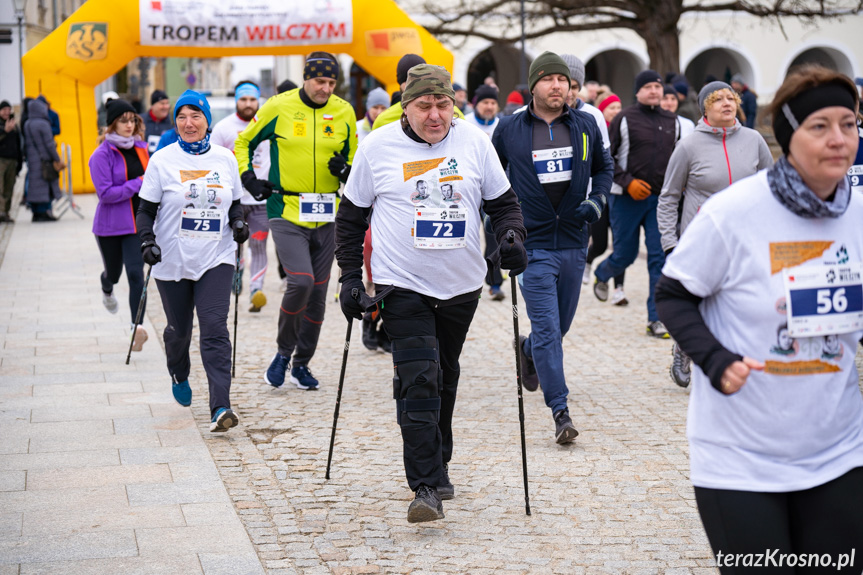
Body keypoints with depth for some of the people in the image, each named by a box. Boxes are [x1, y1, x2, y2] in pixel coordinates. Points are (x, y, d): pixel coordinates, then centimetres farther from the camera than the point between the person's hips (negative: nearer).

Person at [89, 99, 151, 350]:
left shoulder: (140, 148, 4)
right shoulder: (102, 155, -14)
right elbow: (105, 193, -20)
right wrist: (138, 184, -21)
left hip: (137, 223, 2)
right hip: (110, 225, -2)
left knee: (135, 273, -11)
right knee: (114, 271, 17)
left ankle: (138, 326, -15)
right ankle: (107, 289, 54)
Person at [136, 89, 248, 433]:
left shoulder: (225, 159, 5)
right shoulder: (162, 161, -2)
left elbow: (235, 203, 16)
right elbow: (146, 209, 1)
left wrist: (239, 222, -4)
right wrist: (147, 240, -15)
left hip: (216, 259, 0)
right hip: (173, 260, 0)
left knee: (215, 327, -14)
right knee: (179, 329, 13)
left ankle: (220, 407, -19)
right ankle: (179, 374, 47)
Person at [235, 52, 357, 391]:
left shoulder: (344, 112, 4)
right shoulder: (279, 107, -5)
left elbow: (353, 156, 16)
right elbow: (244, 143, 10)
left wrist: (345, 170, -6)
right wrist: (249, 178, -2)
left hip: (326, 215, 4)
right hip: (286, 211, -4)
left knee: (318, 292, 8)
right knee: (300, 282, -19)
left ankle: (302, 363, 23)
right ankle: (283, 352, 5)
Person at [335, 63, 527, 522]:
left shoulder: (474, 142, -1)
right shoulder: (378, 147, -5)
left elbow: (502, 201, 10)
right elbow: (351, 215, 4)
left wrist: (511, 235, -10)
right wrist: (350, 275, -1)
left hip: (461, 284, 3)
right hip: (402, 285, -3)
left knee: (444, 379, 17)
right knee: (419, 381, -15)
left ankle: (437, 463, 36)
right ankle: (428, 486, -15)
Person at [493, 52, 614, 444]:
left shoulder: (585, 126, 4)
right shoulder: (510, 129, -2)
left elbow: (604, 166, 19)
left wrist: (598, 200, 2)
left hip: (573, 243, 4)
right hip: (532, 245, -3)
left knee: (561, 324, 17)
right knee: (547, 328, -10)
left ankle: (528, 351, 51)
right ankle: (560, 411, -9)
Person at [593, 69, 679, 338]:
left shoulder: (671, 121, 9)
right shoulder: (625, 119, -6)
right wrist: (627, 182, -14)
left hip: (660, 198, 3)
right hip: (627, 198, -3)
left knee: (660, 257, -5)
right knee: (625, 254, 8)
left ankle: (656, 318, -1)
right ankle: (601, 275, 44)